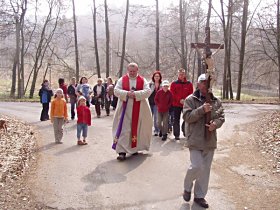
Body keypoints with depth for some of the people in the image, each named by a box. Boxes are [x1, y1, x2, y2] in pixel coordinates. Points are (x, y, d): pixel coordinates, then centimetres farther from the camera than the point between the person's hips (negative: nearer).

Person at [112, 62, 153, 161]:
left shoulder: (143, 80, 4)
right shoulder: (122, 80, 5)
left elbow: (148, 91, -8)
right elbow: (116, 90, -3)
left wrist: (135, 94, -21)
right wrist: (127, 93, -20)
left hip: (139, 110, 1)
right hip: (125, 109, -1)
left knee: (137, 129, 9)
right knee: (124, 130, -6)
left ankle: (135, 148, 27)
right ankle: (122, 151, -8)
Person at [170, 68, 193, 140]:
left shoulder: (189, 84, 6)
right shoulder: (174, 84, 3)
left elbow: (191, 94, 3)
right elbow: (172, 94, -4)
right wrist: (180, 100, -15)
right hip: (176, 105, 0)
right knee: (176, 120, 3)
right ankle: (176, 135, 9)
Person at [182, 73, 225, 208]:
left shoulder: (216, 101, 8)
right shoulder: (191, 99, -5)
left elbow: (221, 116, 7)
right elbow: (187, 117, -13)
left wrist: (215, 124, -14)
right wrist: (202, 110, -24)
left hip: (210, 140, 5)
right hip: (195, 140, -5)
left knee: (205, 169, 10)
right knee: (197, 166, -12)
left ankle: (200, 196, 24)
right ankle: (187, 188, 18)